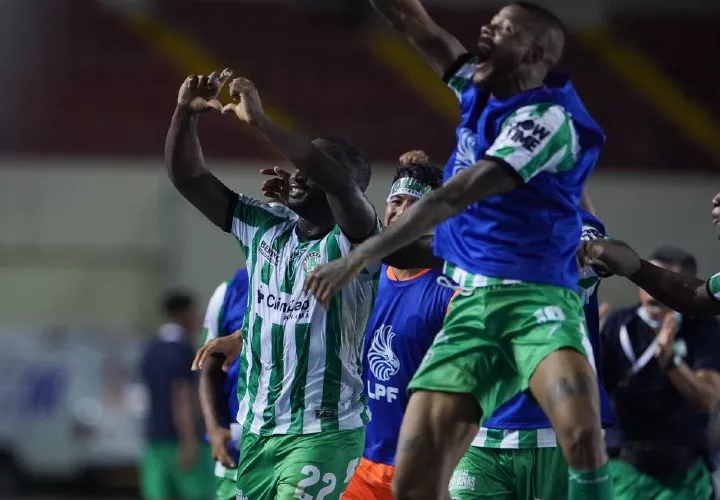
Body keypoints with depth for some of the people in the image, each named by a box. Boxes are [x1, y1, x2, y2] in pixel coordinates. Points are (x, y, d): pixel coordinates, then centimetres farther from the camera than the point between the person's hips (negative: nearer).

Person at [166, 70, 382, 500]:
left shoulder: (350, 243, -12)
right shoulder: (265, 229, 7)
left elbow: (340, 184, -33)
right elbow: (189, 178, 6)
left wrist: (260, 122, -36)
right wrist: (186, 114, -12)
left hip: (322, 433, -7)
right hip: (258, 428, 7)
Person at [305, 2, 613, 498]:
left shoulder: (548, 117, -11)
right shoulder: (480, 91, 12)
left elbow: (453, 198, -17)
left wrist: (358, 258, -18)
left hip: (536, 298, -7)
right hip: (470, 305, 7)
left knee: (582, 433, -35)